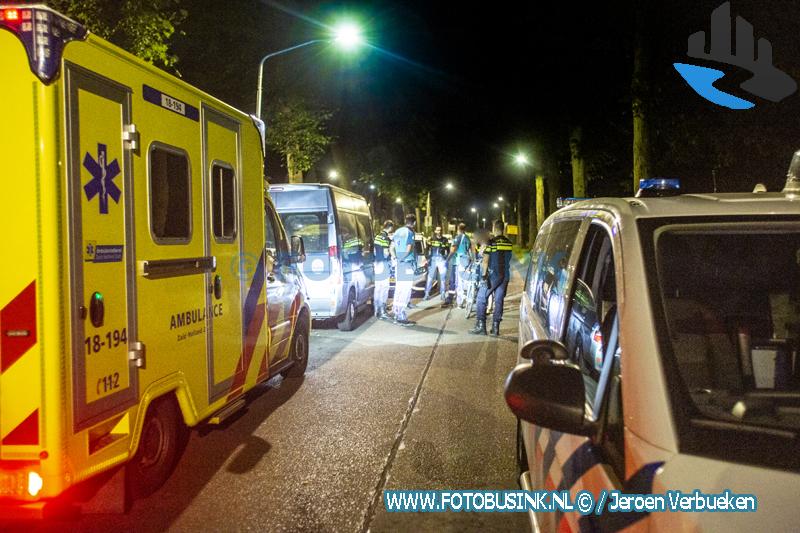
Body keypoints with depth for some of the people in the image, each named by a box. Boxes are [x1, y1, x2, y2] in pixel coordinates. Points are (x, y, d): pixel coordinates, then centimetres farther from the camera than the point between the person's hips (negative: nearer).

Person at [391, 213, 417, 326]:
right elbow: (409, 249, -19)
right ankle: (402, 318, -7)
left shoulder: (398, 231, 13)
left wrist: (395, 257, 6)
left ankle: (397, 316, 17)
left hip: (398, 265, 8)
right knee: (406, 291, -6)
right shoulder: (410, 232, -10)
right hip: (407, 264, -8)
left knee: (398, 290, 13)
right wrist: (402, 258, -6)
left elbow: (392, 247, 12)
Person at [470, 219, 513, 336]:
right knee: (499, 300, 9)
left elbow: (485, 260, -13)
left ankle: (481, 326, 0)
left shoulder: (491, 242, -11)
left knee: (482, 298, 4)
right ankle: (495, 327, 8)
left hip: (493, 275, -5)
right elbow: (508, 259, 12)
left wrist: (484, 275, -11)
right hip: (505, 276, 5)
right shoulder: (509, 243, 6)